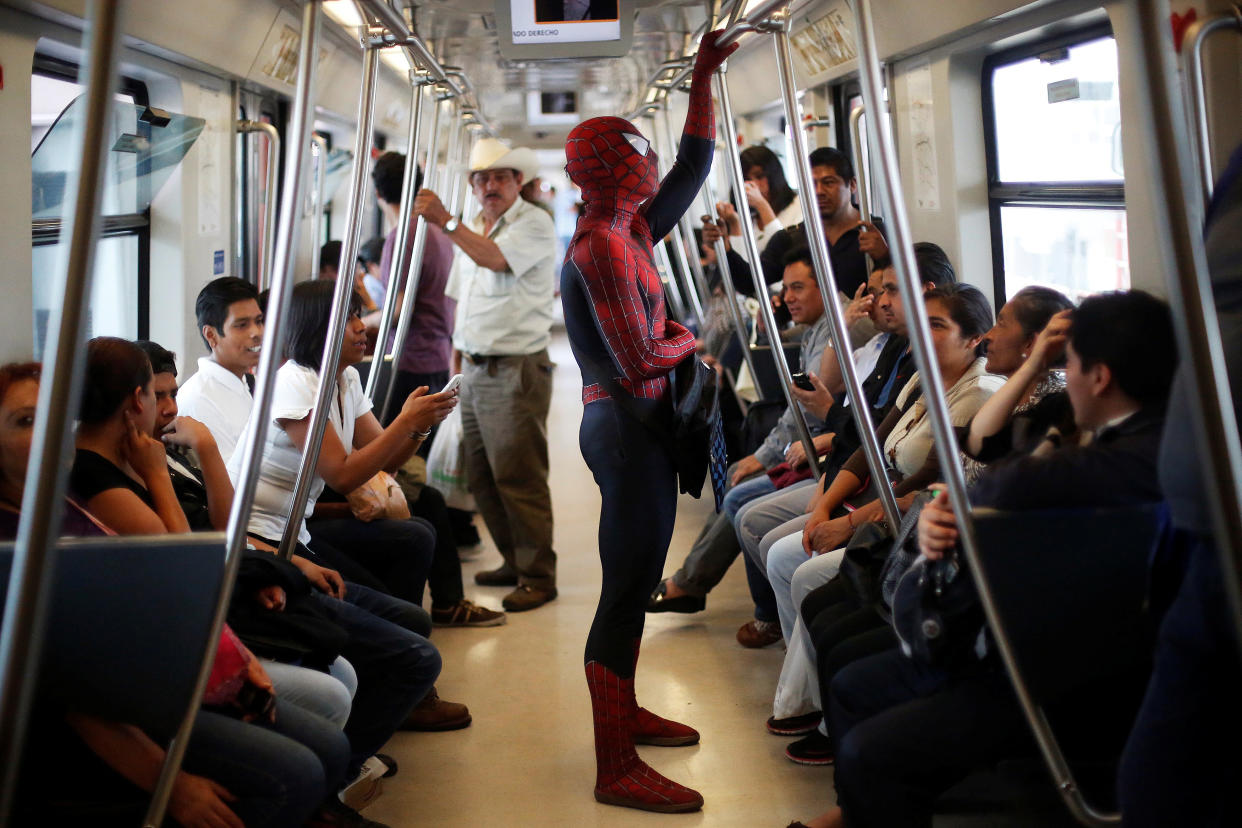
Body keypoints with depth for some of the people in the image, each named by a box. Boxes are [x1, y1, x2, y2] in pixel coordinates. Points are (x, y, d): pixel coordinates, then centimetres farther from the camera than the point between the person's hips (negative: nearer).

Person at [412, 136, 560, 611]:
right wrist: (456, 366, 17)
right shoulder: (471, 230, 17)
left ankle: (538, 577, 0)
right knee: (481, 477, 12)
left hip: (516, 371, -8)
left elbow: (495, 258, -26)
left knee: (518, 478, -8)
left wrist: (446, 222, -26)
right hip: (474, 371, 8)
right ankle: (514, 563, 25)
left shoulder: (534, 223, -7)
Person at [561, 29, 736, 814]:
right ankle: (616, 770, -2)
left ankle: (623, 712, 35)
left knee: (637, 580, 19)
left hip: (641, 423, 10)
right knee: (627, 587, -7)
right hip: (625, 426, -10)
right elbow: (638, 360, -24)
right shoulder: (601, 247, -18)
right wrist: (686, 341, -4)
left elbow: (694, 167, 21)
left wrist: (703, 78, 20)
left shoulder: (631, 230, 10)